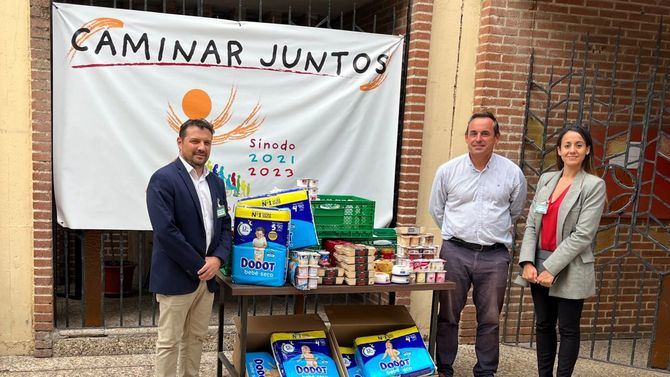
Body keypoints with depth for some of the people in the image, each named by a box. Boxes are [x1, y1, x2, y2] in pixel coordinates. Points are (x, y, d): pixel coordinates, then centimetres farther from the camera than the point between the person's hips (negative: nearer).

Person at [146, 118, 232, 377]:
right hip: (176, 277, -6)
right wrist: (199, 265, -16)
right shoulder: (163, 179, -12)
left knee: (196, 338, 16)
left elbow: (225, 226, 11)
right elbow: (165, 231, -20)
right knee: (169, 342, 4)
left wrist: (217, 258, -7)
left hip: (207, 276, 7)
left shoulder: (216, 182, 10)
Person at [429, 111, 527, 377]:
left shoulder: (512, 173, 1)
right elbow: (436, 209, 13)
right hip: (455, 252, 0)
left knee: (490, 320, 9)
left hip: (495, 255, 0)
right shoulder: (448, 171, 0)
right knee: (448, 315, 8)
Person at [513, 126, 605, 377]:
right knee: (543, 325, 13)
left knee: (568, 329, 7)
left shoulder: (594, 185, -7)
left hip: (569, 270, -5)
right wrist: (527, 262, -6)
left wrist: (552, 268, -17)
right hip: (539, 265, 5)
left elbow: (583, 234, -14)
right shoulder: (546, 179, 8)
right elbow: (531, 224, 6)